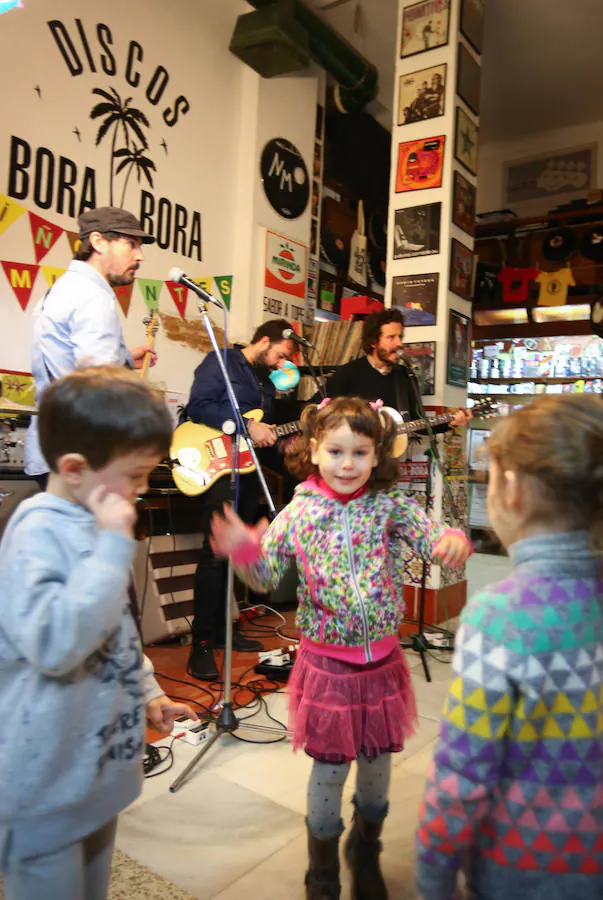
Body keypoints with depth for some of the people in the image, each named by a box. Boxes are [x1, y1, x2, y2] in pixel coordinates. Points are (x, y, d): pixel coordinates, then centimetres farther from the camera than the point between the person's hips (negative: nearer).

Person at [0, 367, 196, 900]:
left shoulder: (93, 526, 4)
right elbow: (55, 643, -37)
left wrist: (147, 693, 13)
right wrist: (114, 547, -32)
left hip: (98, 769, 8)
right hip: (49, 786, -8)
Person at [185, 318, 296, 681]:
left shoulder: (266, 383, 21)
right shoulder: (221, 362, -4)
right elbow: (198, 405, -18)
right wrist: (247, 425, -19)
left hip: (248, 470, 9)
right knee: (215, 552, -13)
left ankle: (222, 629, 22)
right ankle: (202, 644, -7)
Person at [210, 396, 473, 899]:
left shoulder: (390, 504, -7)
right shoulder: (299, 512, -8)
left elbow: (434, 538, -15)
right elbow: (266, 576, -4)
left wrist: (452, 542, -38)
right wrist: (244, 551, -24)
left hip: (382, 659, 2)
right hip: (327, 663, -1)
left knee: (377, 762, 18)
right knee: (330, 768, 11)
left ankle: (366, 857, 50)